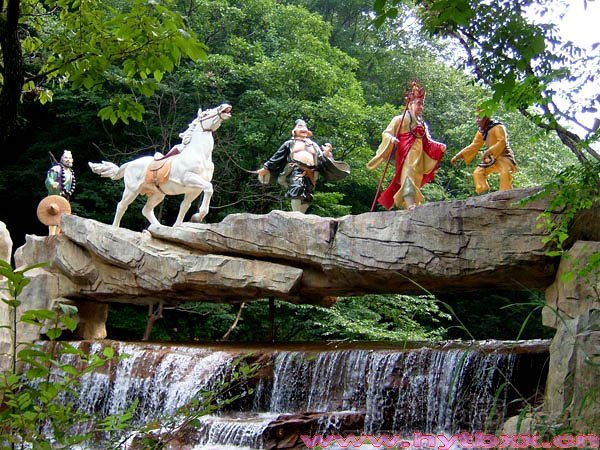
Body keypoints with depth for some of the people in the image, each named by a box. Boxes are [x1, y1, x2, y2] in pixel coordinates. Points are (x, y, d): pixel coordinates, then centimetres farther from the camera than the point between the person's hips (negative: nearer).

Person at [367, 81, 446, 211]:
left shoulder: (422, 124, 23)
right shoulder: (400, 119, 4)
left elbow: (428, 142, 22)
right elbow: (386, 133, -2)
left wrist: (439, 147, 3)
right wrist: (392, 139, -25)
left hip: (418, 158, 7)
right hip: (406, 155, -7)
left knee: (416, 180, 5)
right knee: (407, 176, -22)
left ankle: (414, 204, 7)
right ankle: (410, 204, -34)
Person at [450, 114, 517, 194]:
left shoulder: (498, 127, -16)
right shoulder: (481, 132, 8)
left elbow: (502, 142, -29)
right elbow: (474, 145, 12)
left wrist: (489, 151, -42)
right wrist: (458, 156, 5)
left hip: (504, 156, -8)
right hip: (492, 158, 8)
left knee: (505, 173, -32)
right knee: (477, 173, 1)